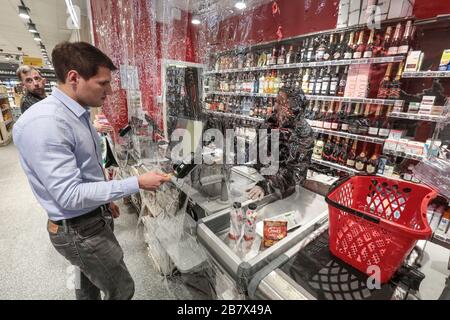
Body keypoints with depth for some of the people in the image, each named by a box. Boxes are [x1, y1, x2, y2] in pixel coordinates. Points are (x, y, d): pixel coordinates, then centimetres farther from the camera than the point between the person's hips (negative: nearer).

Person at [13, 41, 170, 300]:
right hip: (80, 231, -8)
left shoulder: (78, 114, 4)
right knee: (122, 290, 10)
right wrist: (137, 183, -27)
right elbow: (70, 195, -27)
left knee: (90, 284, 28)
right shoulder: (43, 123, -26)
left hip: (94, 219, 9)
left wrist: (106, 201, 16)